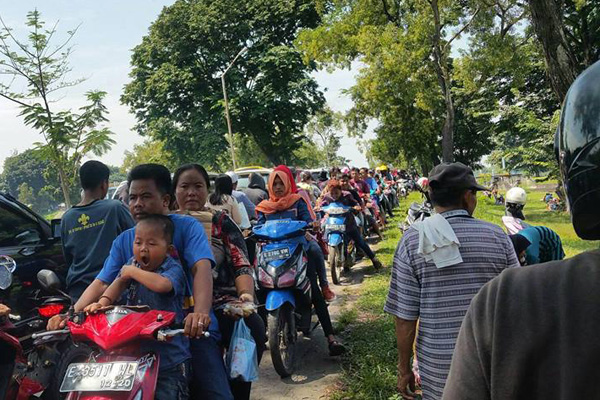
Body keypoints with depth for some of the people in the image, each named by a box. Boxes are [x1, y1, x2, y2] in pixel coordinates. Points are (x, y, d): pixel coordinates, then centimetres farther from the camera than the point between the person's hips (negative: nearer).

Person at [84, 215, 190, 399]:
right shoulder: (133, 264, 8)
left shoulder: (173, 268, -14)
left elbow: (162, 284, -35)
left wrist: (133, 272, -20)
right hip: (136, 353, 6)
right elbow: (118, 284, -5)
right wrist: (104, 301, -26)